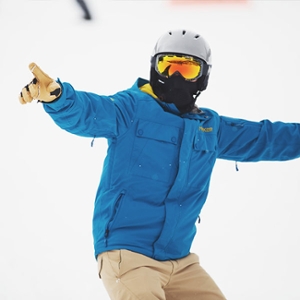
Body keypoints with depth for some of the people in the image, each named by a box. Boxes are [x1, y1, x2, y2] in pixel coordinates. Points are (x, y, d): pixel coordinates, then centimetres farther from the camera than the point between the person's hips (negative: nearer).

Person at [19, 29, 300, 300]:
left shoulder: (211, 127, 14)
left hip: (180, 260, 7)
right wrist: (55, 95, -42)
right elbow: (86, 113, -22)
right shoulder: (132, 107, -5)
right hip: (126, 252, -7)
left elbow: (264, 138, 24)